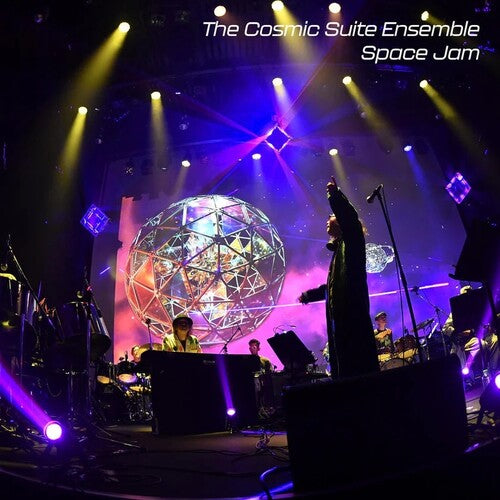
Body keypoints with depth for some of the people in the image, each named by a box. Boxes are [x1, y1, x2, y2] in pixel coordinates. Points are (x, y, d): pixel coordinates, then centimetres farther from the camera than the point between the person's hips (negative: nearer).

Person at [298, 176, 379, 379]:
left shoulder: (351, 241, 4)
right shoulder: (339, 249, 28)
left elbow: (351, 219, -18)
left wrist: (335, 196, -24)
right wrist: (309, 294, 47)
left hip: (353, 315, -9)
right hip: (341, 318, 9)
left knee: (358, 364, -15)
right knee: (344, 368, 3)